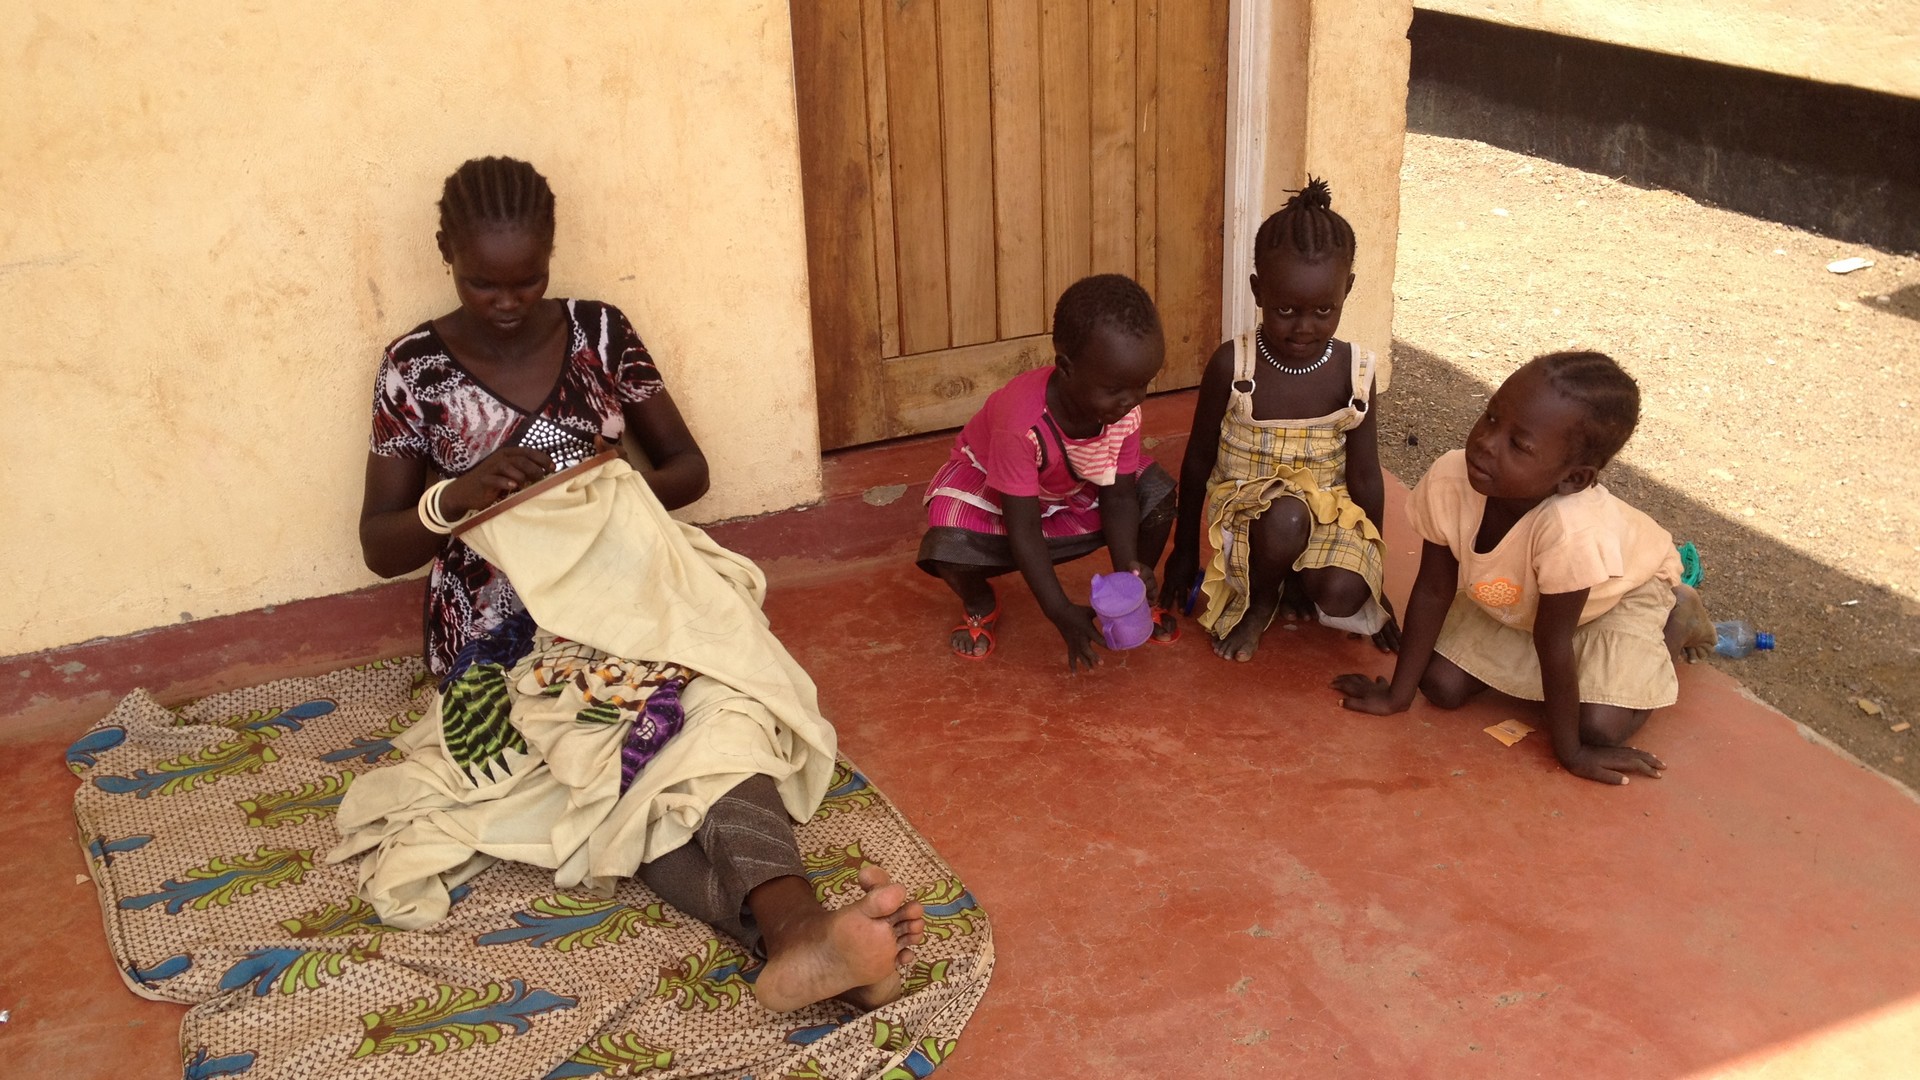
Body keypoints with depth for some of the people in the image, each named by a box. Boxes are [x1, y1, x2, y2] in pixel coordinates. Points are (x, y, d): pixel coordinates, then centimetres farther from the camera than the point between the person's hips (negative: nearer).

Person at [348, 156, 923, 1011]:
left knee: (712, 709, -34)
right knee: (658, 726, -34)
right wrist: (454, 498, -16)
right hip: (501, 629, -2)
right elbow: (379, 546, 5)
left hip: (620, 589, 2)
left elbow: (689, 467, 11)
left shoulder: (600, 332, 7)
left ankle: (794, 927, -59)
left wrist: (620, 490, -12)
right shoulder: (415, 368, 3)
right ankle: (793, 930, -55)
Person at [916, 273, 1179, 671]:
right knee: (948, 548, -35)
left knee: (1158, 493, -19)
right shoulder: (1022, 421, -41)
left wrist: (1128, 566, -32)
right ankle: (979, 604, 2)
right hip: (989, 482, -5)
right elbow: (1023, 530, -34)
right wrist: (1061, 613, -34)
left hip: (1074, 488, 5)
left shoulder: (1124, 412, -25)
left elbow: (1118, 494, -14)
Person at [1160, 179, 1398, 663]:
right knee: (1286, 517, -37)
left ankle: (1298, 584, 8)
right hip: (1244, 509, -1)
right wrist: (1184, 553, 8)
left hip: (1329, 514, 1)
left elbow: (1366, 479, 0)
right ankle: (1259, 602, -4)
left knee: (1342, 595, -30)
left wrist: (1373, 578, 5)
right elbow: (1198, 461, -1)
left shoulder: (1352, 372, -8)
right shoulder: (1232, 365, -13)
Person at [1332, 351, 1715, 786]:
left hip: (1623, 591, -4)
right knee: (1442, 686, -6)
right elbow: (1432, 591, -18)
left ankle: (1677, 621, 11)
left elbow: (1552, 641, -32)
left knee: (1600, 728, -16)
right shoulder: (1448, 482, -34)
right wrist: (1396, 696, -11)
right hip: (1517, 597, 4)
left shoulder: (1572, 530, -46)